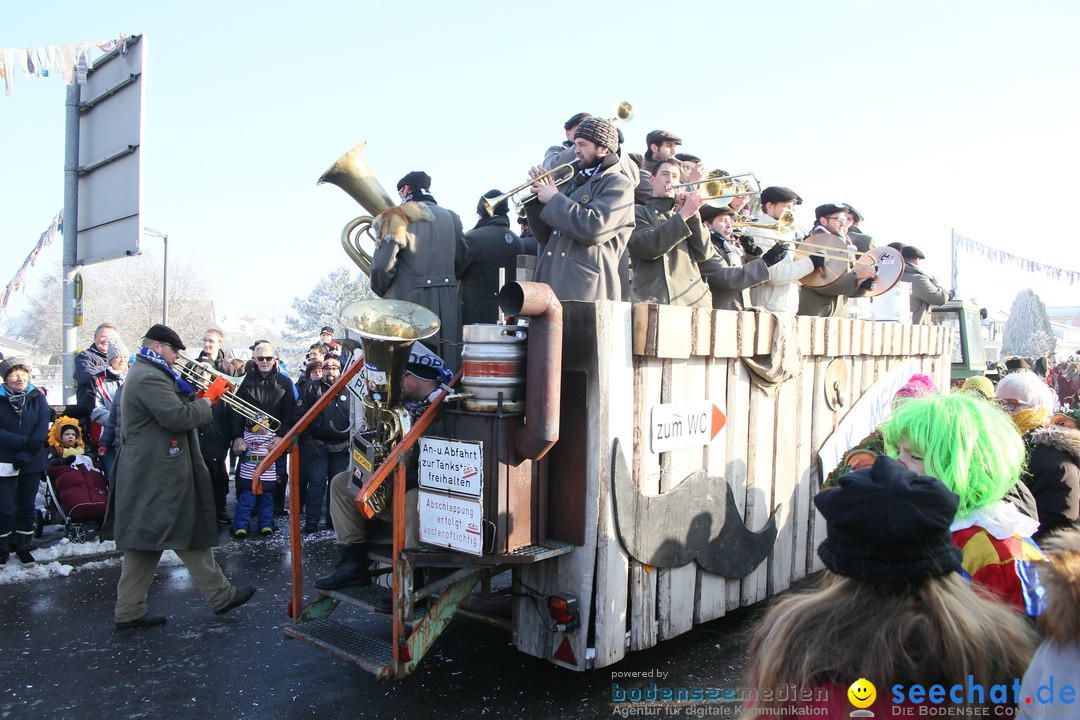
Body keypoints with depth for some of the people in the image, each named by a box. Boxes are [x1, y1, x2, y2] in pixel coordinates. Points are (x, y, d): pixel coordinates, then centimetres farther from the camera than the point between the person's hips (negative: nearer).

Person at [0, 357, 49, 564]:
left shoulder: (38, 397, 0)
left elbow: (42, 430, -6)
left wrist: (25, 456, -15)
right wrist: (25, 442, -23)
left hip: (32, 463, 2)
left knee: (27, 506, 10)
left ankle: (23, 547, 23)